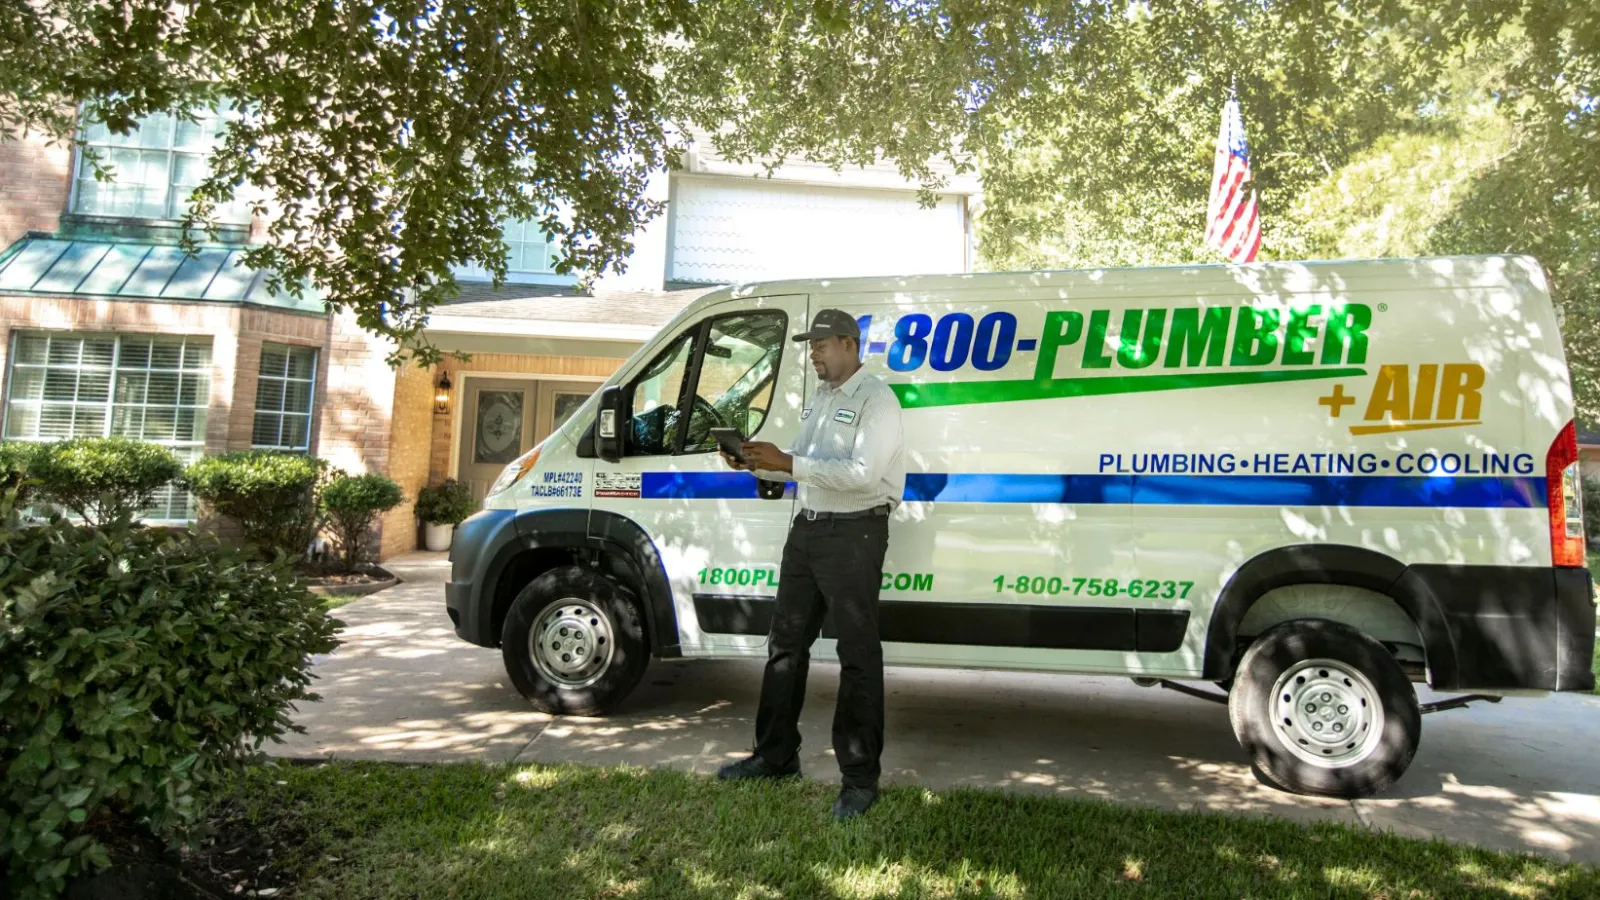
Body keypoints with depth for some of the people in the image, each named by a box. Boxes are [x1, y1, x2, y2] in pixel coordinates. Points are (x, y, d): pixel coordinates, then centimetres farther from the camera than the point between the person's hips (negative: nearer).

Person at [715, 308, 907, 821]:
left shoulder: (875, 399, -11)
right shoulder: (819, 397, 16)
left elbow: (862, 474, -23)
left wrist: (788, 463, -24)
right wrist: (759, 466, 0)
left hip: (855, 533, -9)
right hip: (808, 528, 9)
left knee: (857, 655, -1)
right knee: (785, 643, 14)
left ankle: (859, 778, 9)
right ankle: (775, 755, 28)